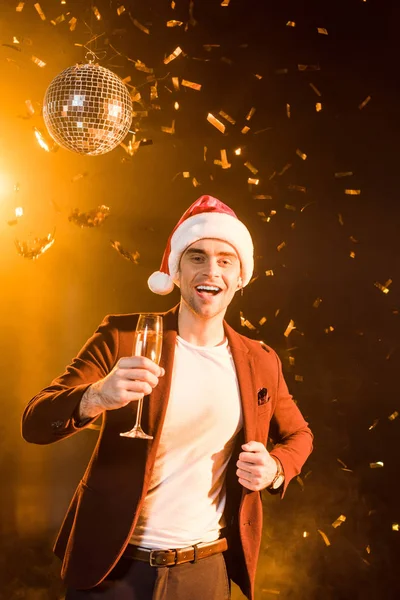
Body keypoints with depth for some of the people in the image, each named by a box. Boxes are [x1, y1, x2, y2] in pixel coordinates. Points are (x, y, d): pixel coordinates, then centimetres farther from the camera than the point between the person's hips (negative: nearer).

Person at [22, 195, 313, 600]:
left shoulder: (262, 364, 0)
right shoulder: (123, 337, -9)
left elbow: (297, 434, 16)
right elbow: (35, 423, -13)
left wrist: (275, 468, -7)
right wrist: (96, 397, -34)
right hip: (110, 566, -2)